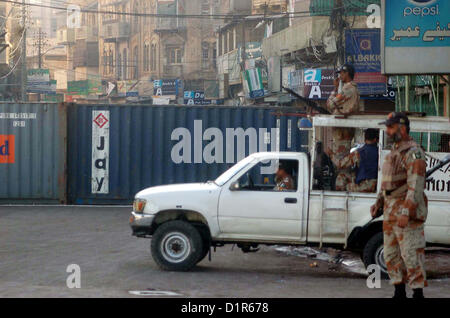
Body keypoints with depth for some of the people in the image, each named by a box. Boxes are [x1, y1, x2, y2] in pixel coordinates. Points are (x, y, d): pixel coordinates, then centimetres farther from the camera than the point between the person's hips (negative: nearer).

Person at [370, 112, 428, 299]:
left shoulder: (413, 153, -13)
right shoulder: (394, 153, 17)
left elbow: (416, 186, -21)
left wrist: (406, 212, -26)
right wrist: (378, 203, 15)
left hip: (407, 214, -10)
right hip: (390, 213, 10)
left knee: (411, 255, -9)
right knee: (391, 255, 12)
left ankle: (418, 293, -4)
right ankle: (399, 293, 20)